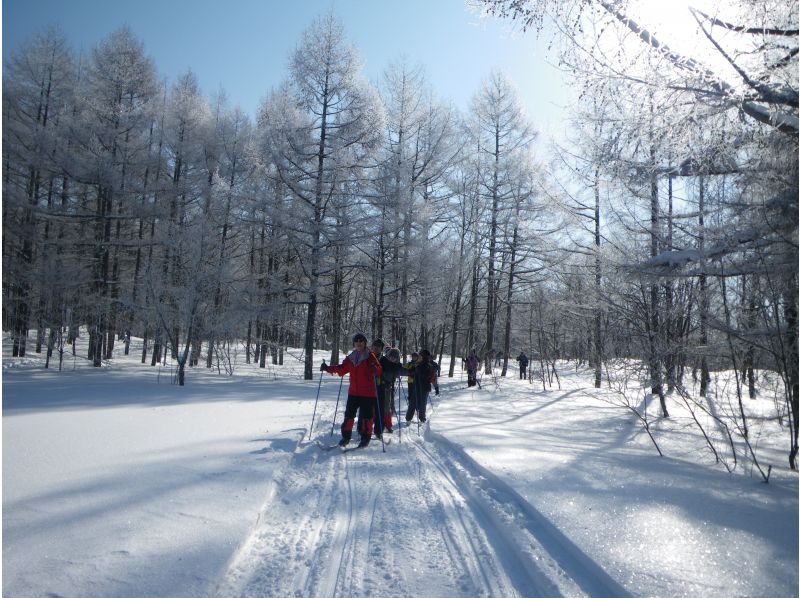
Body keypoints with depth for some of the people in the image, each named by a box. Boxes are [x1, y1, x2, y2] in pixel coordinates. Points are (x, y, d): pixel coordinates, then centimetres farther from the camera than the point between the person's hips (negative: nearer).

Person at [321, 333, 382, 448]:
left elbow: (378, 369, -13)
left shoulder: (370, 356, -4)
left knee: (365, 416, -2)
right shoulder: (350, 358, 10)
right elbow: (342, 369, 15)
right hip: (353, 392, 5)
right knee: (349, 414, 6)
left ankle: (365, 437, 12)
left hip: (367, 393, -5)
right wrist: (328, 368, 6)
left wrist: (374, 369, -36)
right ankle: (346, 436, 18)